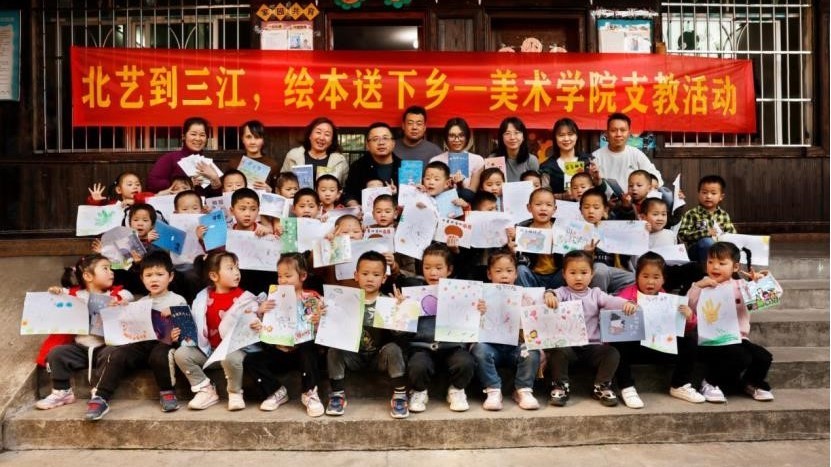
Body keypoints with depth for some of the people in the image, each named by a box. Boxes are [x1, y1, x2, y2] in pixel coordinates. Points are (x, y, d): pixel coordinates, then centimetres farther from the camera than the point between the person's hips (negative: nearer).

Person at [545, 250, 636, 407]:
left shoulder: (595, 293, 10)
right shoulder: (563, 292, 4)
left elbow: (611, 301, -8)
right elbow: (556, 294, -20)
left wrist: (626, 303, -31)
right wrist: (549, 294, -46)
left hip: (593, 345, 2)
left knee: (612, 353, -19)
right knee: (557, 352, -30)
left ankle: (601, 386, 1)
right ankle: (561, 386, -7)